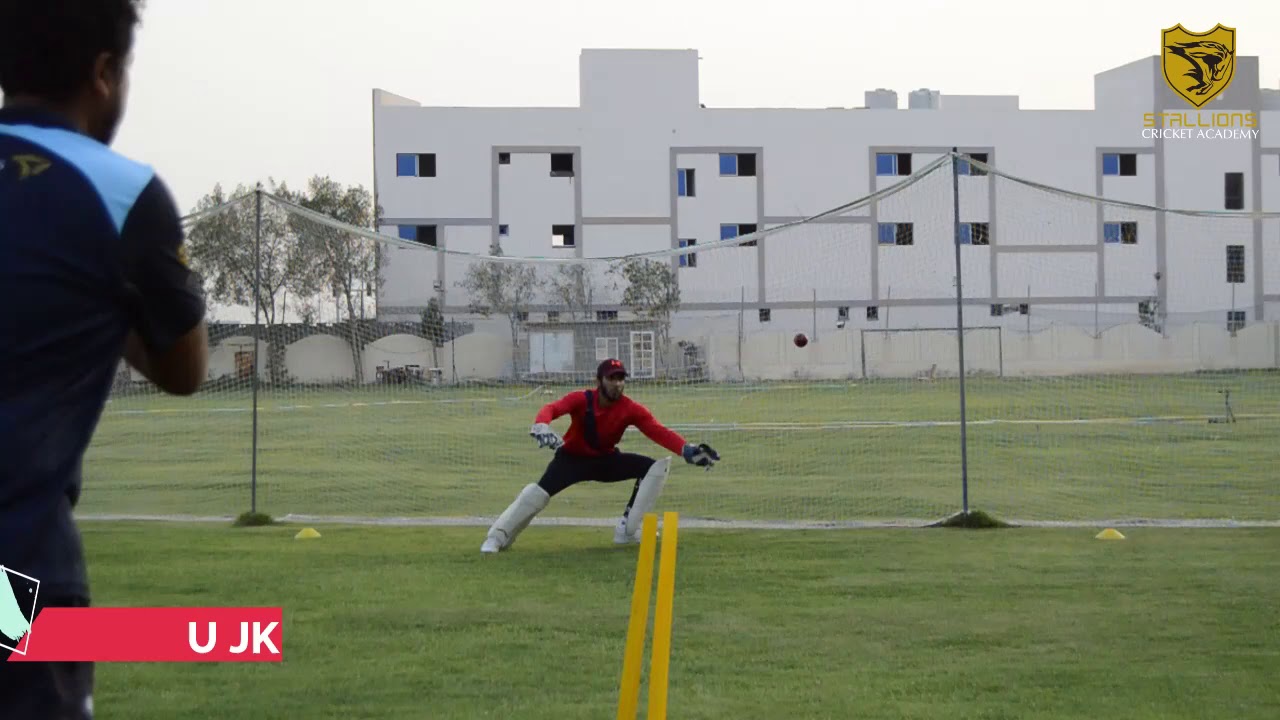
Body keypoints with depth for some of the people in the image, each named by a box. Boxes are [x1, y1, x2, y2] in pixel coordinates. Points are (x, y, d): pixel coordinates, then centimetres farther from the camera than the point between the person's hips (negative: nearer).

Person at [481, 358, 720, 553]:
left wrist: (687, 450, -46)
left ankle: (627, 530, -9)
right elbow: (552, 409, -40)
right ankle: (496, 539, -10)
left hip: (606, 460, 3)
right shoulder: (581, 400, -23)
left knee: (657, 467, -14)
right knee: (538, 492, -26)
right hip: (573, 458, -3)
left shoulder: (631, 409, -18)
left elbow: (659, 432, -29)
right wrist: (541, 426, -64)